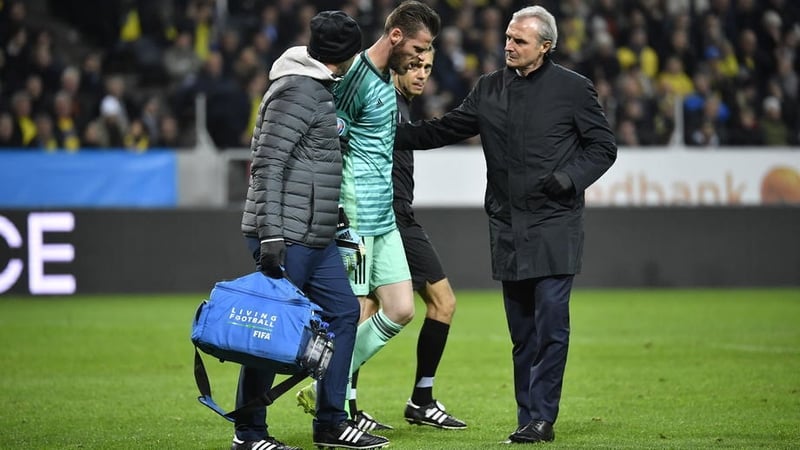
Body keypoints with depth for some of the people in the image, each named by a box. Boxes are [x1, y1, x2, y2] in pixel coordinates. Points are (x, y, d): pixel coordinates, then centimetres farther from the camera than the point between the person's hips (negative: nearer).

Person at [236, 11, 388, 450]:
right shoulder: (297, 92, -14)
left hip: (316, 238, 10)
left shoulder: (318, 89, 16)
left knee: (343, 313, 12)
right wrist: (271, 235, -24)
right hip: (286, 237, -10)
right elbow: (268, 165, -20)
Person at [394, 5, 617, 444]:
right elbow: (442, 130, 14)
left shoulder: (574, 89, -2)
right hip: (507, 228, 4)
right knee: (522, 333, 8)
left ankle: (540, 417, -4)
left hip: (554, 228, -4)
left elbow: (603, 146, 2)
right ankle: (529, 418, 12)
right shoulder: (489, 90, 9)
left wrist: (572, 177, -14)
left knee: (550, 326, -9)